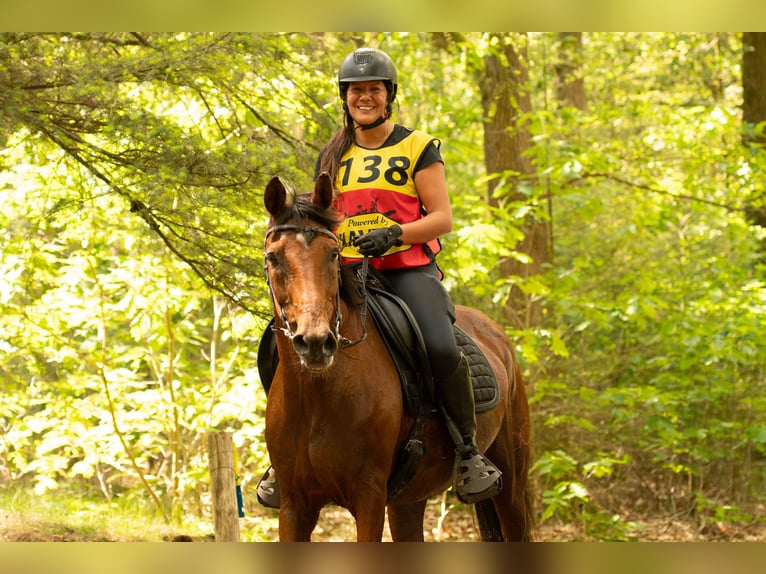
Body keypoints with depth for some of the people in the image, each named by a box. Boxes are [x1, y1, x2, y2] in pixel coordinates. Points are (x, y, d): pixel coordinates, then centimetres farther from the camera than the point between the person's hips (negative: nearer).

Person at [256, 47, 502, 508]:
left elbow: (442, 218, -1)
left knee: (441, 348, -30)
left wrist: (394, 234, -18)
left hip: (408, 269, -4)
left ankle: (468, 452, -11)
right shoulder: (333, 156, 18)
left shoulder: (417, 148, 5)